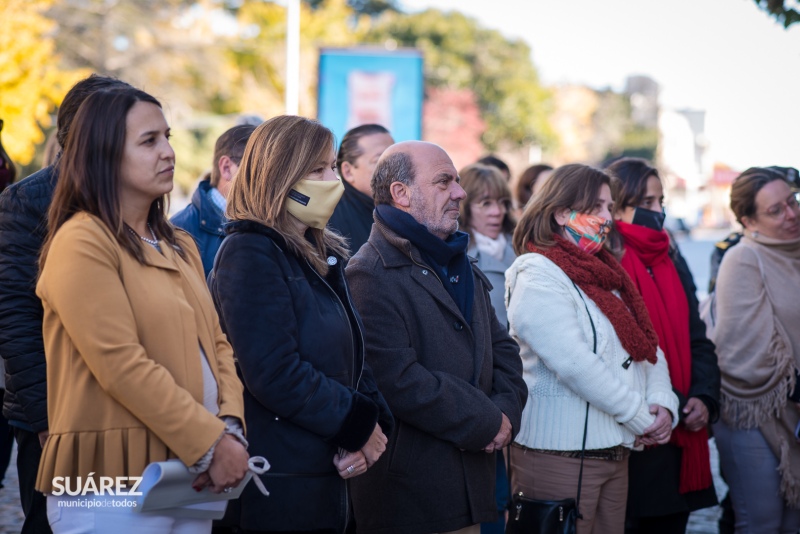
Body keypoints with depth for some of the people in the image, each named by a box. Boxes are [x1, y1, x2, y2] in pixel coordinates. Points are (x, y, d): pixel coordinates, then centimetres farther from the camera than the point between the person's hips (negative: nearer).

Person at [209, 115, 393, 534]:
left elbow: (351, 357, 16)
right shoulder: (249, 253, -13)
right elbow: (275, 374, -21)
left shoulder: (323, 255, 15)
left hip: (326, 475, 8)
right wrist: (358, 425, -11)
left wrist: (374, 421, -3)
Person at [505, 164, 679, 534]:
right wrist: (641, 418, -13)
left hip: (616, 451, 8)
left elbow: (648, 346, 14)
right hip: (560, 454, -8)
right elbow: (574, 364, -19)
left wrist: (663, 405, -5)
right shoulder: (538, 275, -10)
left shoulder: (604, 274, 16)